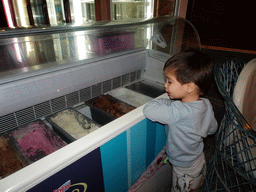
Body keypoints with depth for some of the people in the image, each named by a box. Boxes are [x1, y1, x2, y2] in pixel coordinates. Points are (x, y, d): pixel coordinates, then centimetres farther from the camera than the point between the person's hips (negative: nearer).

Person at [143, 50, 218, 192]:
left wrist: (168, 101, -26)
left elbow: (149, 110, -42)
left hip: (185, 171, -7)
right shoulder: (206, 104, -13)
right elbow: (212, 129, 2)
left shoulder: (179, 112, -40)